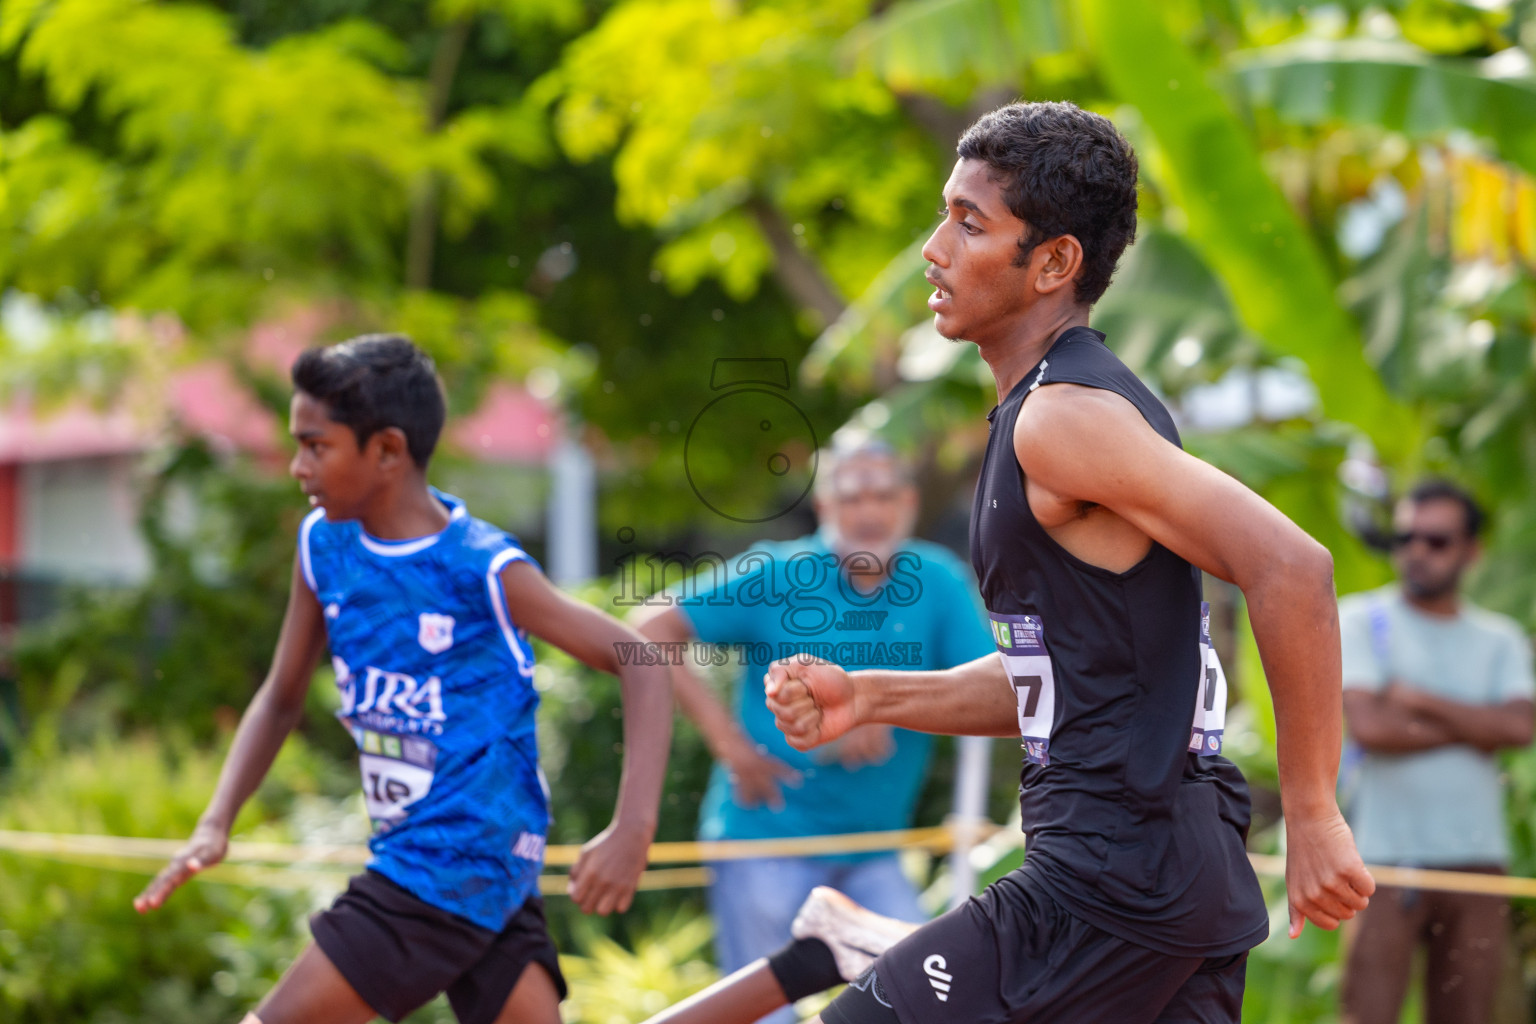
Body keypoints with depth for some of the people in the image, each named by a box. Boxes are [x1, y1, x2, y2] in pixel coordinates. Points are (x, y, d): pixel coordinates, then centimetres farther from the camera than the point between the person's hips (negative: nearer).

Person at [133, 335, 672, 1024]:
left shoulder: (484, 571, -16)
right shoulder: (323, 542, 4)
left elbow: (640, 662, -15)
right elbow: (282, 696, 14)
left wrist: (632, 830, -26)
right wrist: (215, 824, 0)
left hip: (462, 864, -7)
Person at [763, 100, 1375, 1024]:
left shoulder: (1066, 417, -15)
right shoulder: (1044, 411, 17)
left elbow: (1290, 568, -25)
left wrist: (1313, 816, -21)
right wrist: (867, 698, 12)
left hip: (1110, 879, -10)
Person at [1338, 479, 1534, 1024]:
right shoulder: (1362, 620, 4)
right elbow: (1367, 725, -11)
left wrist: (1419, 699, -7)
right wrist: (1473, 728, -3)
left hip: (1478, 857, 4)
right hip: (1387, 856, -3)